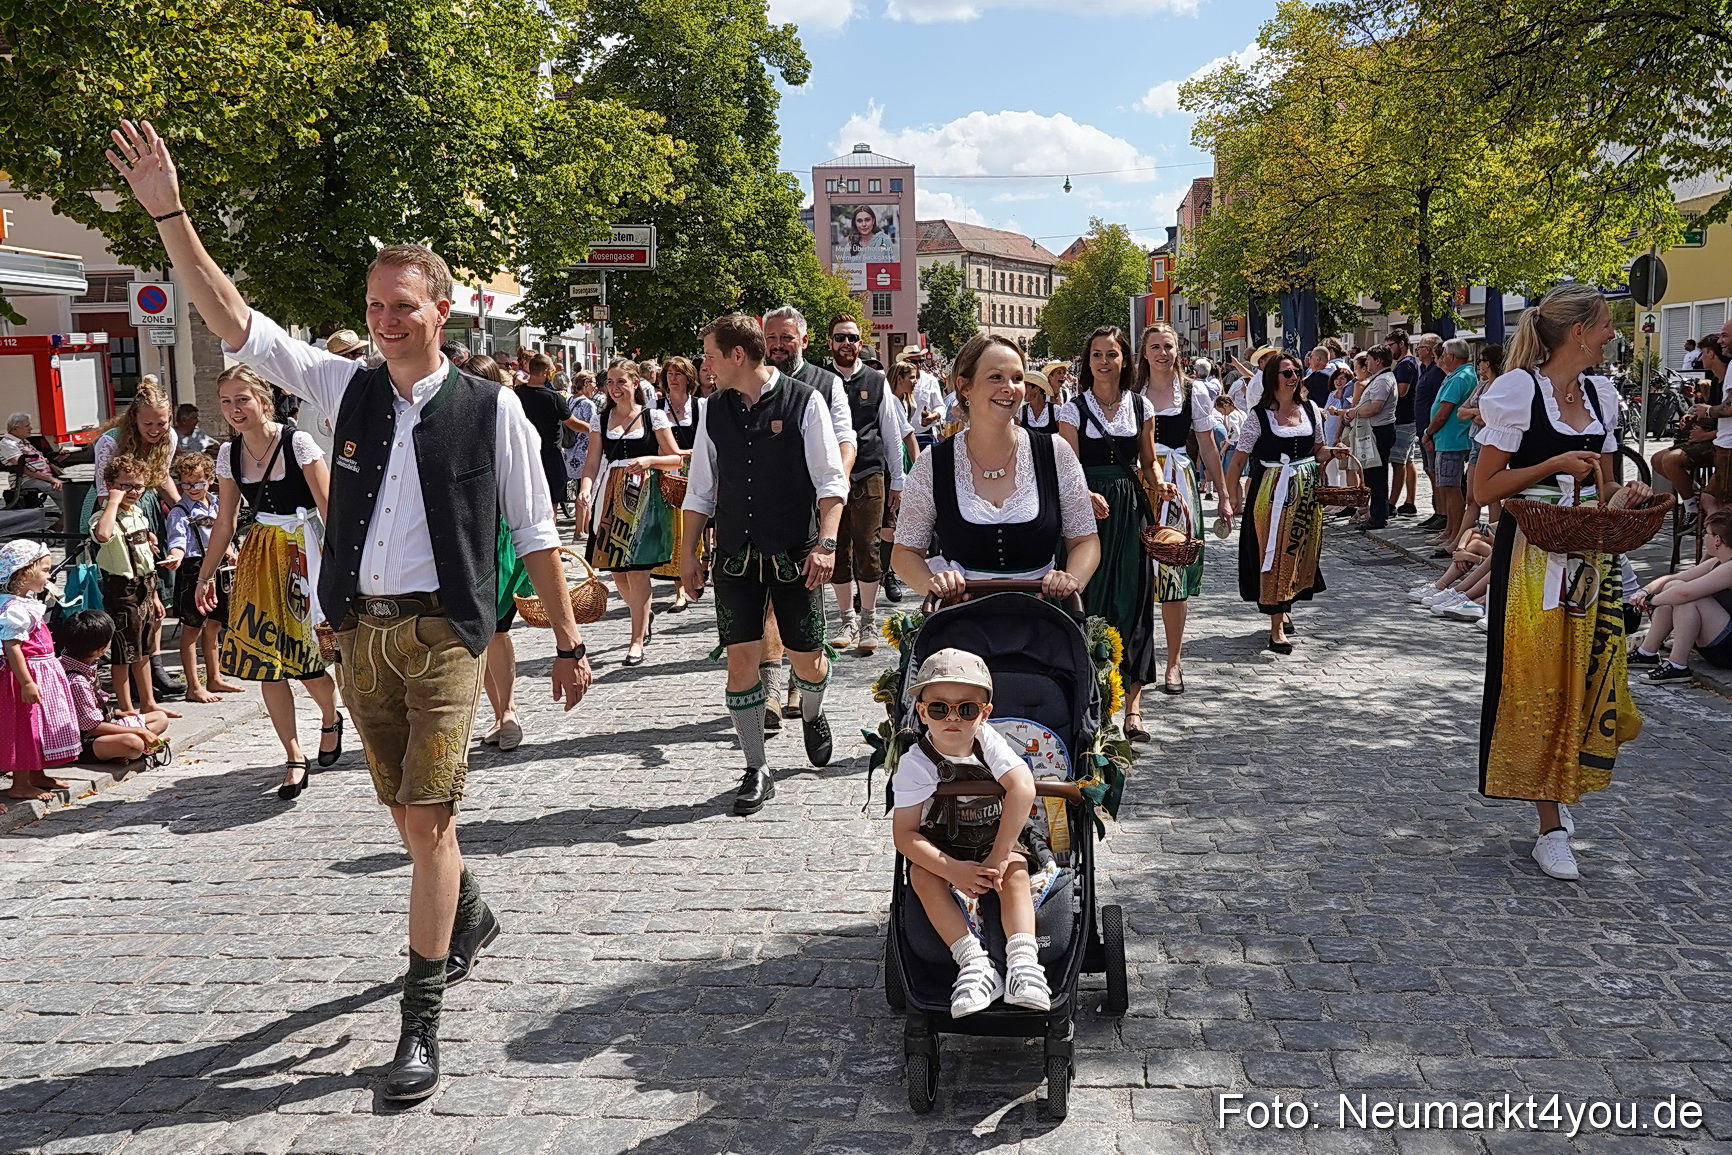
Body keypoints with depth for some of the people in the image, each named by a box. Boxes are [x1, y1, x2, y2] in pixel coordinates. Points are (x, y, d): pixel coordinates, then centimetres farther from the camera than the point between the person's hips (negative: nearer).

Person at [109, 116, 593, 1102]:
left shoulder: (491, 409, -4)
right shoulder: (348, 387, 6)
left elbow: (536, 536, -1)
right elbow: (233, 320, 3)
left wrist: (568, 643, 0)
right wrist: (169, 213, -5)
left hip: (444, 628, -4)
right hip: (360, 627, 4)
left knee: (427, 816, -9)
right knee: (410, 812, 16)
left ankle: (422, 1022, 1)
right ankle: (469, 913, 45)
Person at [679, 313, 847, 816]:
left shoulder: (804, 402, -7)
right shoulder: (715, 410, 6)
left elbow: (831, 480, -8)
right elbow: (700, 489, 13)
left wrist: (826, 543, -17)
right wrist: (688, 552, 10)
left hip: (795, 557, -3)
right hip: (735, 557, 3)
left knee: (807, 659, 6)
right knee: (741, 660, 0)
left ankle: (812, 716, 41)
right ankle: (757, 770, 12)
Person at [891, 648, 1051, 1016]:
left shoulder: (988, 741, -16)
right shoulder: (915, 763, -18)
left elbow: (1023, 789, -31)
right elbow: (904, 834, -20)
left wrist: (1000, 854, -35)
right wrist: (953, 870, -33)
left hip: (997, 839, 1)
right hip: (942, 850, 0)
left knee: (1015, 872, -28)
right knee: (922, 876, -28)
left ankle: (1023, 959, -32)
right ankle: (974, 963, -31)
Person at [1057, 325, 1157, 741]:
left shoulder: (1141, 407, 9)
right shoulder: (1074, 410, 1)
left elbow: (1148, 464, 16)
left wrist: (1157, 485, -5)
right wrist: (1088, 495, -23)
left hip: (1132, 511, 2)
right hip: (1090, 510, -2)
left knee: (1133, 602, 0)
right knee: (1090, 602, -4)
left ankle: (1131, 706, 4)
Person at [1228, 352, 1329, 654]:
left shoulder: (1310, 410, 8)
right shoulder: (1259, 415, -5)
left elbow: (1319, 450, 17)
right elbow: (1241, 456, -6)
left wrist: (1329, 455, -5)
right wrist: (1233, 493, -11)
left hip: (1306, 490, 5)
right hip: (1272, 491, -5)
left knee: (1301, 550, 12)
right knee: (1274, 553, -6)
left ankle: (1285, 606, 36)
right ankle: (1277, 627, -3)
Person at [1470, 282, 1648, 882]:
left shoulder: (1601, 395, 11)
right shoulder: (1519, 389, -9)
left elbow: (1602, 487, 20)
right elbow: (1486, 486, -10)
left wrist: (1626, 495, -1)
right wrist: (1555, 465, -19)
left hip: (1592, 558, 7)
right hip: (1532, 556, -6)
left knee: (1589, 682, 7)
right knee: (1537, 686, -2)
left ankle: (1562, 789, 29)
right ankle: (1551, 827, 7)